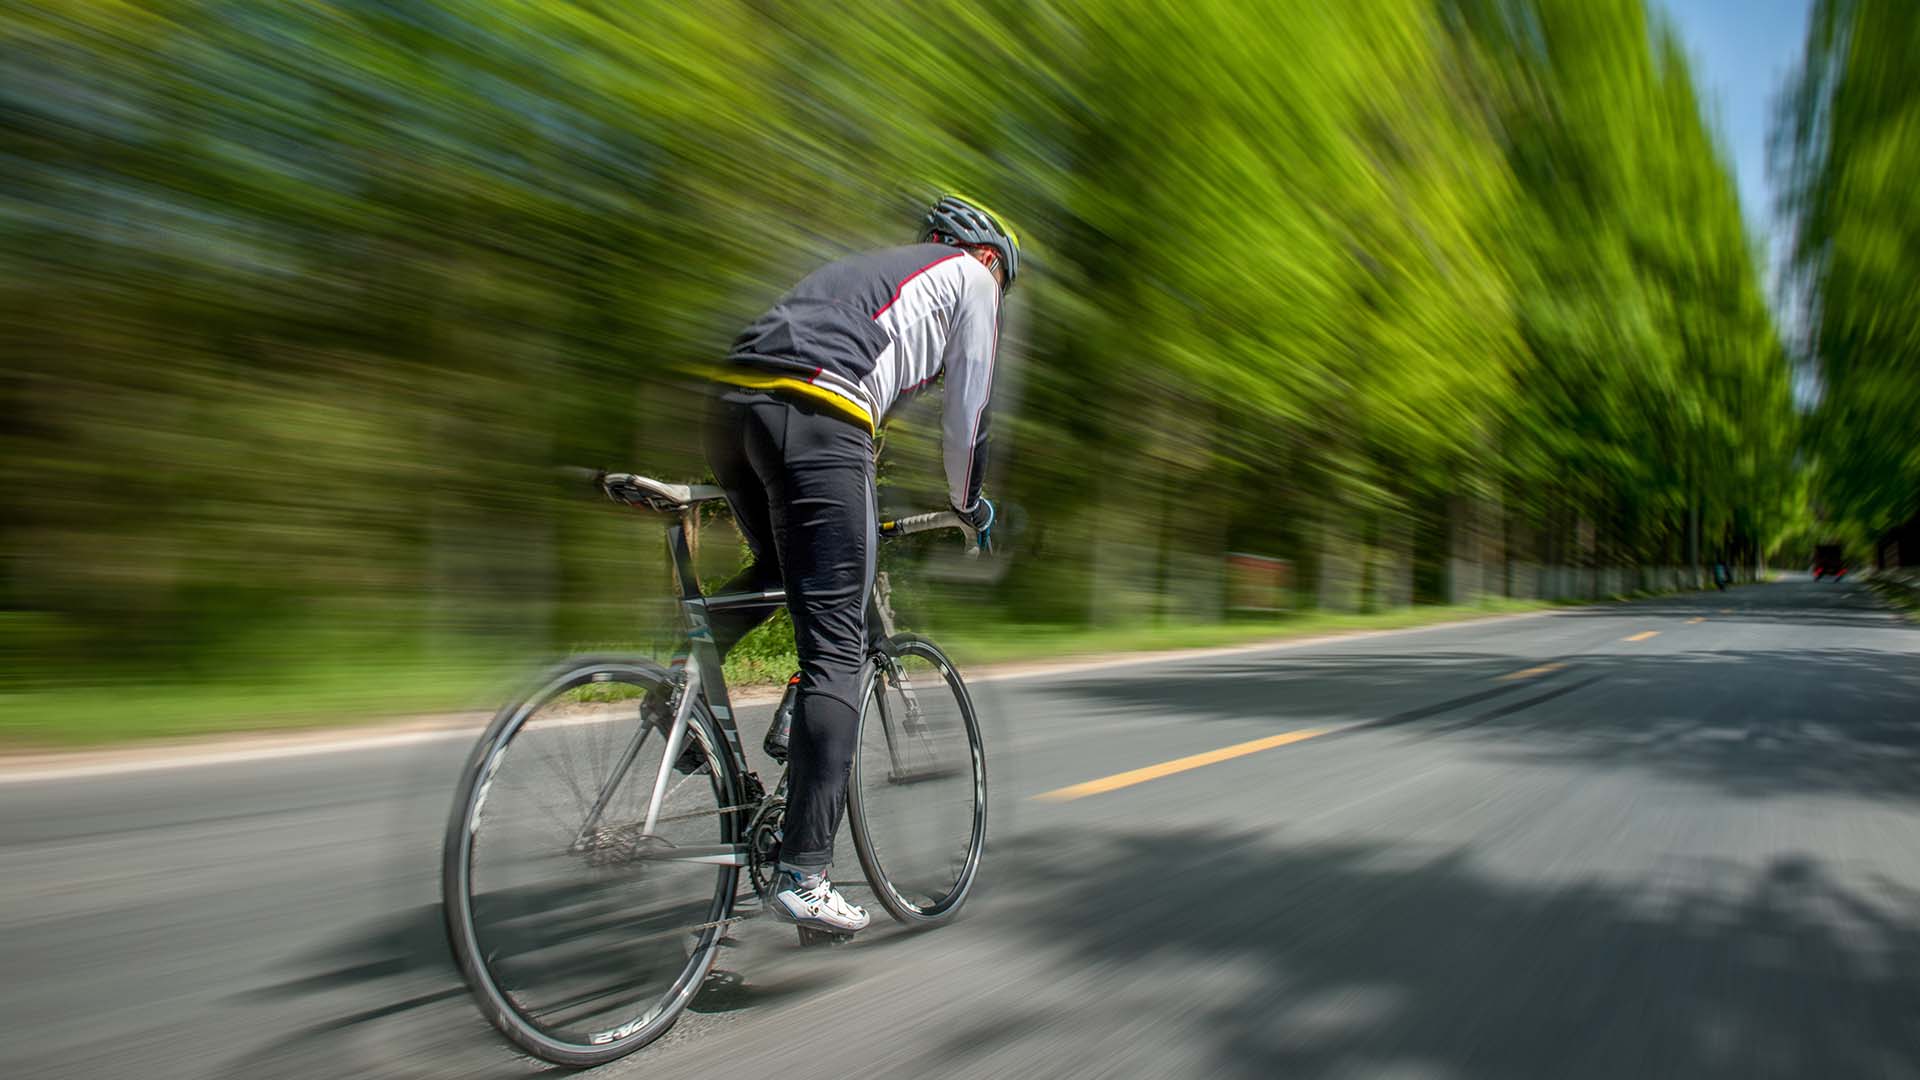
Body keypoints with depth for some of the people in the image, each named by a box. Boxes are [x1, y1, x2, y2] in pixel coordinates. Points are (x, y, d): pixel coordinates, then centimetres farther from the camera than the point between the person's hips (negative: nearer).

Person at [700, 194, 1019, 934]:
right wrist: (968, 503, 34)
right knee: (836, 648, -6)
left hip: (730, 402, 7)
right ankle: (802, 876, -8)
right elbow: (967, 410, 18)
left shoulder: (867, 266, 39)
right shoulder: (972, 277, 21)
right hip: (814, 417, -7)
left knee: (779, 569, 31)